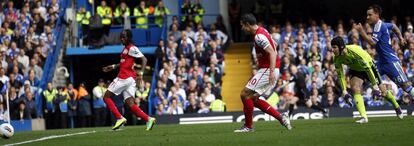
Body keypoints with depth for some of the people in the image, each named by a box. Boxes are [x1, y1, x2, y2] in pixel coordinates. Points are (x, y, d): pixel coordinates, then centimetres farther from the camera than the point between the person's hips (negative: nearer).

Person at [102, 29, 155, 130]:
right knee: (130, 104, 1)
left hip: (124, 78, -9)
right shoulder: (126, 48, 19)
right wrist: (113, 67, 31)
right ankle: (148, 119, -10)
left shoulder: (131, 48, -9)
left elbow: (144, 59, -15)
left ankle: (120, 118, -8)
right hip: (129, 79, 9)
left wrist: (141, 73, -25)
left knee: (106, 97, -1)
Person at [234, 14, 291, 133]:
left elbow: (272, 52, -25)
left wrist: (272, 71, -32)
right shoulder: (262, 31, 13)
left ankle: (248, 126, -1)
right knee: (253, 99, 12)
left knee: (245, 94, -8)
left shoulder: (259, 36, -18)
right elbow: (274, 45, 25)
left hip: (267, 69, -10)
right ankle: (280, 117, 8)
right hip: (269, 69, 10)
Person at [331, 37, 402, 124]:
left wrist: (375, 86, -32)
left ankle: (397, 107, 35)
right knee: (355, 88, -23)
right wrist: (344, 91, -15)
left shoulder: (355, 51, -39)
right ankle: (364, 117, -24)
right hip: (356, 70, 4)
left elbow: (368, 68, -35)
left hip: (369, 66, -4)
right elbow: (340, 75, -9)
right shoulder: (337, 58, -22)